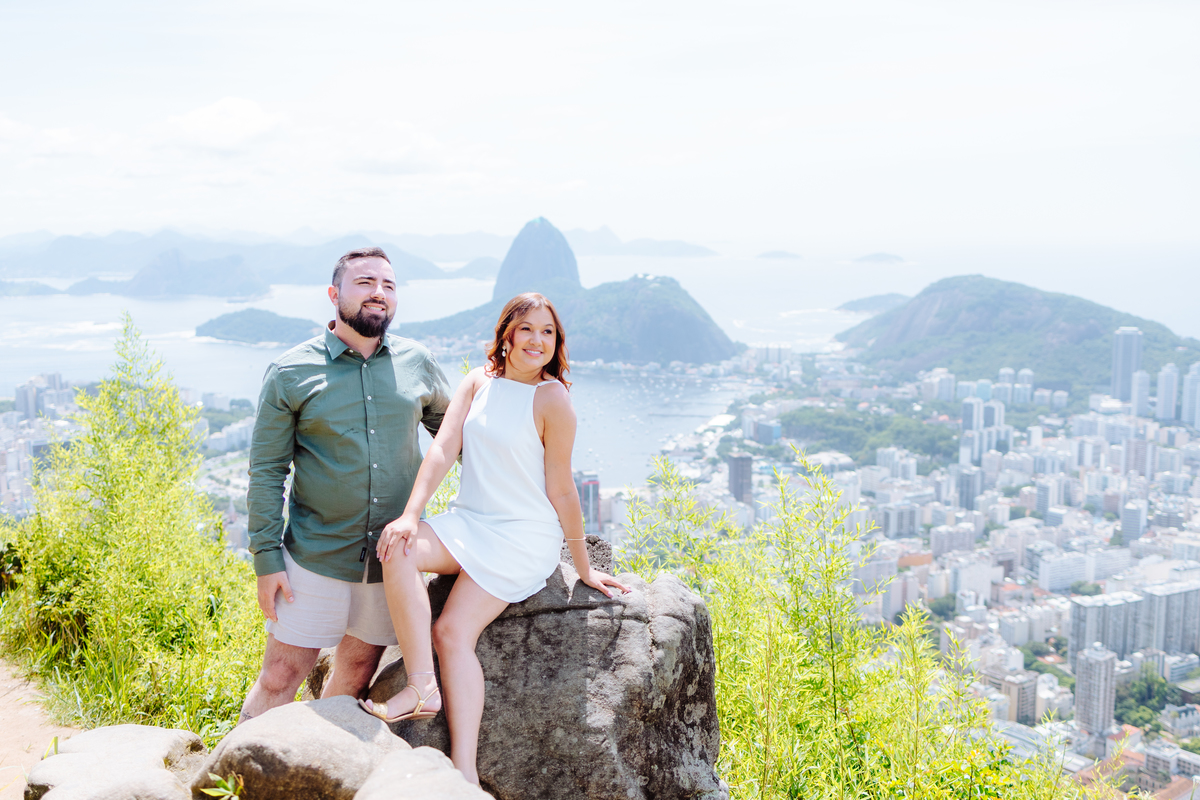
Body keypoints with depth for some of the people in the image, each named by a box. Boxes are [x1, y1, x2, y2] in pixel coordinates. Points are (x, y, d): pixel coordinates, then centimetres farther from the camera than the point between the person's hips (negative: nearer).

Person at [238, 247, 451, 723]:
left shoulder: (417, 363, 4)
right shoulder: (290, 373, -4)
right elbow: (266, 471, -3)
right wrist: (266, 558, -8)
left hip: (391, 559, 3)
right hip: (315, 557, -3)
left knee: (357, 675, 13)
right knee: (282, 675, 0)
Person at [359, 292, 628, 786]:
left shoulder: (551, 398, -10)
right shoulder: (478, 383, 5)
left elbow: (560, 491, -6)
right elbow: (443, 450, -4)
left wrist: (584, 569, -1)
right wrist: (410, 516, -17)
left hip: (524, 537, -5)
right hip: (469, 523, 5)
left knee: (452, 631, -19)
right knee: (396, 547, -23)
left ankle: (464, 774, -15)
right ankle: (421, 686, -22)